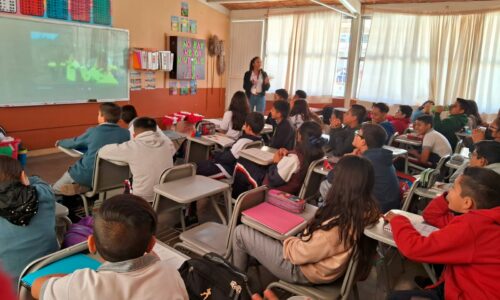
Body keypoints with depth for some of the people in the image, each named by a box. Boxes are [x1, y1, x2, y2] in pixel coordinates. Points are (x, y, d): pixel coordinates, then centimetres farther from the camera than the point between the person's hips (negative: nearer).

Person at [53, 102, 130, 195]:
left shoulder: (93, 132, -12)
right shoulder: (126, 133, -8)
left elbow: (74, 143, 7)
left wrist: (60, 142, 28)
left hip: (86, 176, -3)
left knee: (55, 189, 21)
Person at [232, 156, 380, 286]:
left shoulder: (338, 224, -37)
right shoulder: (368, 208, -13)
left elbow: (298, 253, -23)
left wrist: (285, 239, -5)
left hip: (304, 271, -8)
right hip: (324, 260, 9)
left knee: (241, 233, 2)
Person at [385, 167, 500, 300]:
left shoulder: (471, 225, -29)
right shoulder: (480, 218, 3)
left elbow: (414, 247, -29)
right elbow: (431, 215, 16)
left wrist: (397, 220, -10)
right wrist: (449, 196, -2)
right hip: (464, 288, 9)